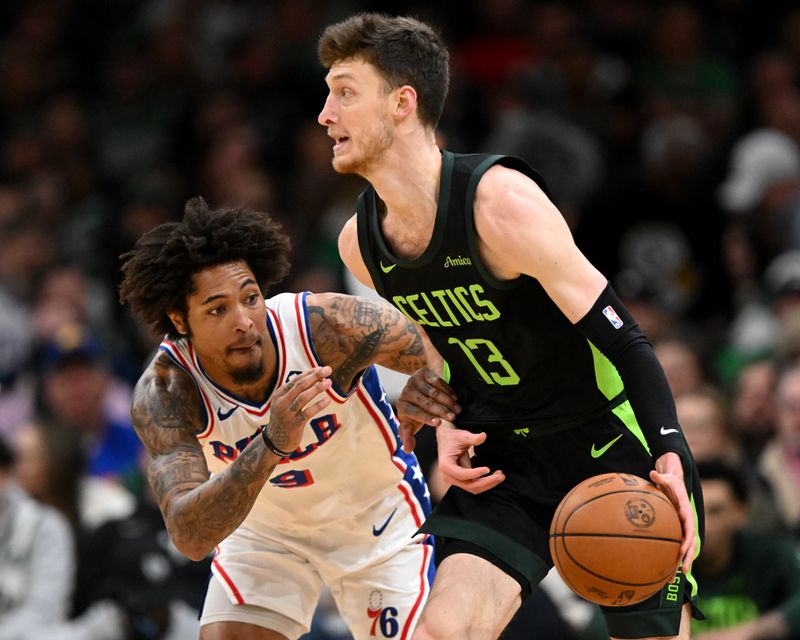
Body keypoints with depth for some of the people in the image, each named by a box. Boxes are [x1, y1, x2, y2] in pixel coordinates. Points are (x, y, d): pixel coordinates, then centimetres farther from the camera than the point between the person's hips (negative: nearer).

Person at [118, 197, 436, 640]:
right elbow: (189, 536, -40)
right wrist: (272, 446, -56)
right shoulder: (164, 392, -30)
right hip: (264, 528, 1)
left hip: (377, 521, -1)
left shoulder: (325, 326, -34)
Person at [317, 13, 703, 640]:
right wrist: (448, 425, 2)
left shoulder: (501, 204, -24)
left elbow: (619, 336, -23)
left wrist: (669, 461, -32)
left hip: (613, 442, -5)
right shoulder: (360, 242, -2)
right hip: (504, 458, 5)